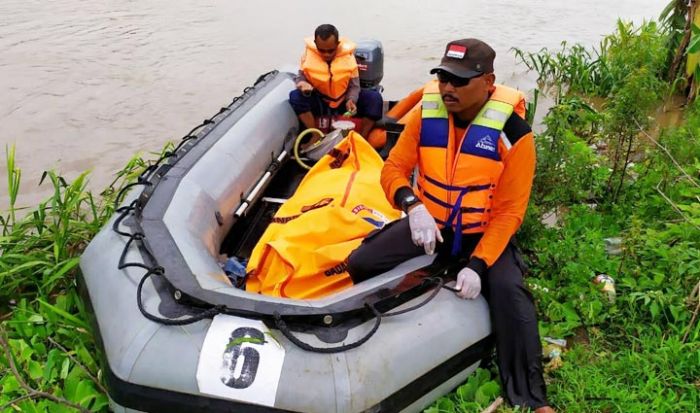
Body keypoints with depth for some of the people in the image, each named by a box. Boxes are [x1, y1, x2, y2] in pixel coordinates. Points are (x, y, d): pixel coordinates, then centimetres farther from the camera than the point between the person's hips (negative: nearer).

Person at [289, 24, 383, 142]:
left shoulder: (348, 56, -10)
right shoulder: (308, 55, -11)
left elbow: (354, 85, -7)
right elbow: (300, 77, -4)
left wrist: (351, 100, -29)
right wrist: (302, 84, -30)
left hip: (344, 103, 0)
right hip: (319, 104, 0)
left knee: (375, 98, -23)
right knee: (295, 96, -29)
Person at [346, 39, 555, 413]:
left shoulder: (513, 132, -17)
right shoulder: (425, 114, -9)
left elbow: (509, 211, -15)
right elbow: (393, 169, -5)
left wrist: (478, 265, -24)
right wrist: (413, 206, -28)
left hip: (484, 232, -2)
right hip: (429, 222, 3)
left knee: (509, 291, -28)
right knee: (359, 264, -13)